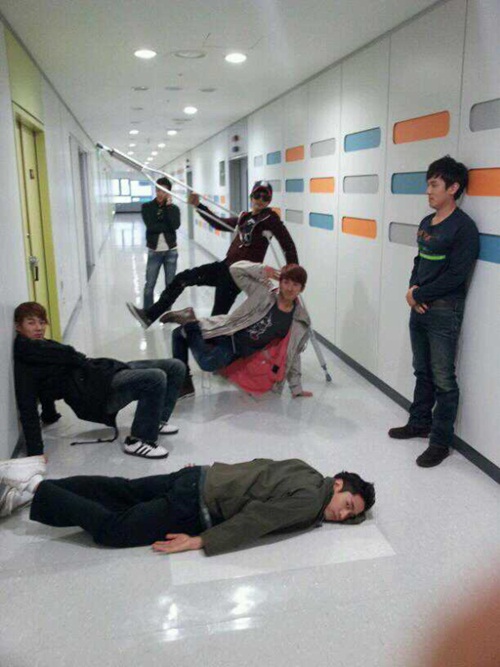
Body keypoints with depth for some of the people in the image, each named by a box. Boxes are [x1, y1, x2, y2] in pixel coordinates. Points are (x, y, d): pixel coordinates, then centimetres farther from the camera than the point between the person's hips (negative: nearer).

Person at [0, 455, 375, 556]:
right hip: (196, 508, -8)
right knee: (111, 529, -6)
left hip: (202, 477, 9)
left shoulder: (304, 472, 11)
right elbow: (254, 521, -22)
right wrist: (201, 542, -20)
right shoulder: (309, 500, -15)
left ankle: (32, 484, 19)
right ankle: (32, 487, 0)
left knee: (120, 489, 15)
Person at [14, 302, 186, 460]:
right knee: (156, 378, -32)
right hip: (97, 389, -9)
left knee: (176, 367, 2)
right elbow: (28, 411, -13)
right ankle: (139, 440, -18)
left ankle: (156, 420, 15)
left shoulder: (42, 347, 20)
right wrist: (35, 453, -19)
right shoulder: (25, 367, -6)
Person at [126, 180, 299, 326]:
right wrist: (198, 206, 20)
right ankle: (149, 315, 6)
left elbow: (288, 244, -9)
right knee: (182, 278, 3)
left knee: (218, 316, -8)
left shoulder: (270, 218, -6)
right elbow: (220, 223, 24)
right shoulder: (244, 217, 15)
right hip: (226, 266, 8)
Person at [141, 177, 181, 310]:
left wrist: (169, 206, -12)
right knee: (149, 285, 1)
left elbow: (175, 225, -16)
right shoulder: (147, 207, 1)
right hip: (154, 251, -1)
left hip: (171, 251, 1)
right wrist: (166, 227, -12)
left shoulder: (173, 208, 3)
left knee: (170, 285, 9)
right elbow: (151, 226, -13)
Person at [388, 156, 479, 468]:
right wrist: (413, 288, 0)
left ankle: (441, 442, 9)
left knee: (443, 380, -1)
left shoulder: (463, 227, -13)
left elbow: (456, 276, -17)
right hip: (420, 309, 8)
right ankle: (420, 422, 33)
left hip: (444, 313, -8)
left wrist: (418, 294, -10)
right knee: (422, 371, 18)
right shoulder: (426, 222, 12)